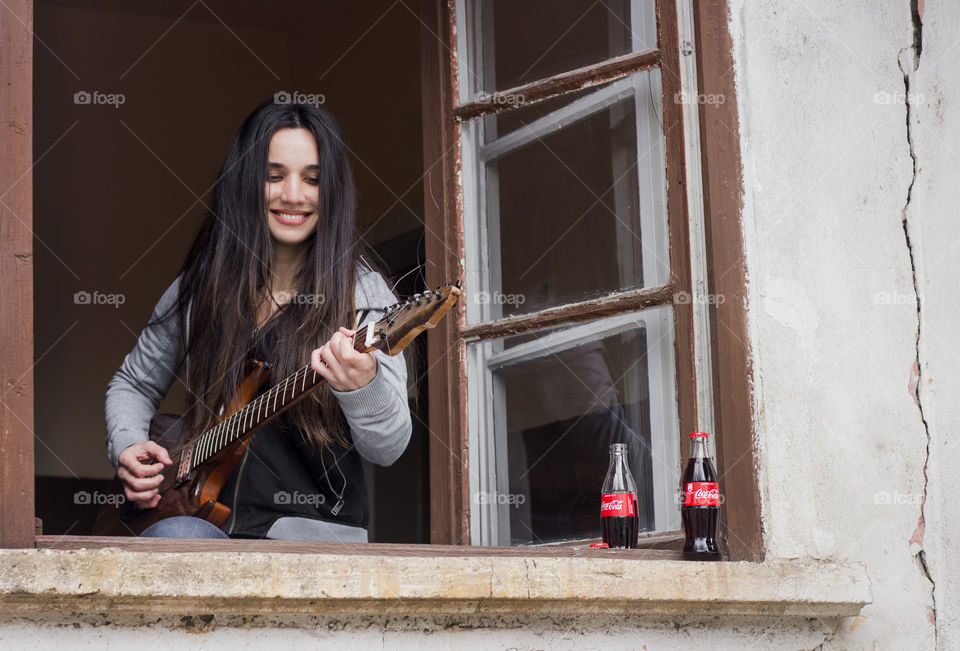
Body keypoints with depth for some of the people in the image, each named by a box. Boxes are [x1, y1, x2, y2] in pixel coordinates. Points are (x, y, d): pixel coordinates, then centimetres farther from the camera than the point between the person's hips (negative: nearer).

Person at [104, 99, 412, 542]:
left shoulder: (364, 296, 0)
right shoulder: (198, 288, 10)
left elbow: (388, 448, -11)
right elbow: (132, 385, 27)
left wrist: (363, 386, -33)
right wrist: (127, 446, 5)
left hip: (316, 534, -2)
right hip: (206, 519, 2)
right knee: (173, 537, -36)